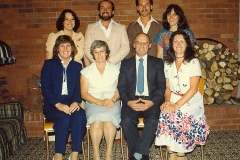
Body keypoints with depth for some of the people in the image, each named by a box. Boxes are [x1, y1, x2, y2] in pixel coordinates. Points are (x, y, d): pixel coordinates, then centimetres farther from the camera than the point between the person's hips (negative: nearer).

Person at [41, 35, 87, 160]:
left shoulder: (77, 66, 14)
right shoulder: (49, 64, 6)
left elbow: (79, 88, 6)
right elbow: (45, 88, -4)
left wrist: (76, 102, -16)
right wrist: (58, 104, -19)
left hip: (71, 104, 2)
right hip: (52, 105, -2)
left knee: (80, 116, -30)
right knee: (64, 117, -33)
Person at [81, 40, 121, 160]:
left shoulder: (115, 69, 12)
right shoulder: (86, 71, 8)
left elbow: (119, 89, 8)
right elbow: (84, 93, 2)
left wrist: (113, 99, -13)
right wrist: (100, 102, -11)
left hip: (112, 103, 0)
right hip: (93, 103, 0)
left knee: (108, 119, -32)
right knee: (97, 119, -32)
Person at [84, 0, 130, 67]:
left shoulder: (121, 28, 13)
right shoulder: (90, 28, 13)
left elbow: (125, 47, 4)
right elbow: (87, 49, 6)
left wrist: (110, 60, -9)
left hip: (116, 67, 0)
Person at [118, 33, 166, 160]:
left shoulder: (157, 63, 12)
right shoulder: (126, 64, 14)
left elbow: (162, 86, 4)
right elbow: (121, 87, 6)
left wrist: (152, 102, -14)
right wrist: (128, 102, -13)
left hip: (151, 101, 0)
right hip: (131, 101, 1)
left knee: (153, 120, -31)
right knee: (126, 121, -28)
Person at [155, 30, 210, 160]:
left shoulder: (193, 62, -3)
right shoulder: (167, 64, 10)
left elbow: (193, 89, -11)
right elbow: (167, 88, 12)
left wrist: (176, 105, -20)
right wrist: (167, 101, -9)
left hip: (191, 102, -3)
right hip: (173, 101, 3)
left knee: (178, 116, -31)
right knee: (165, 116, -28)